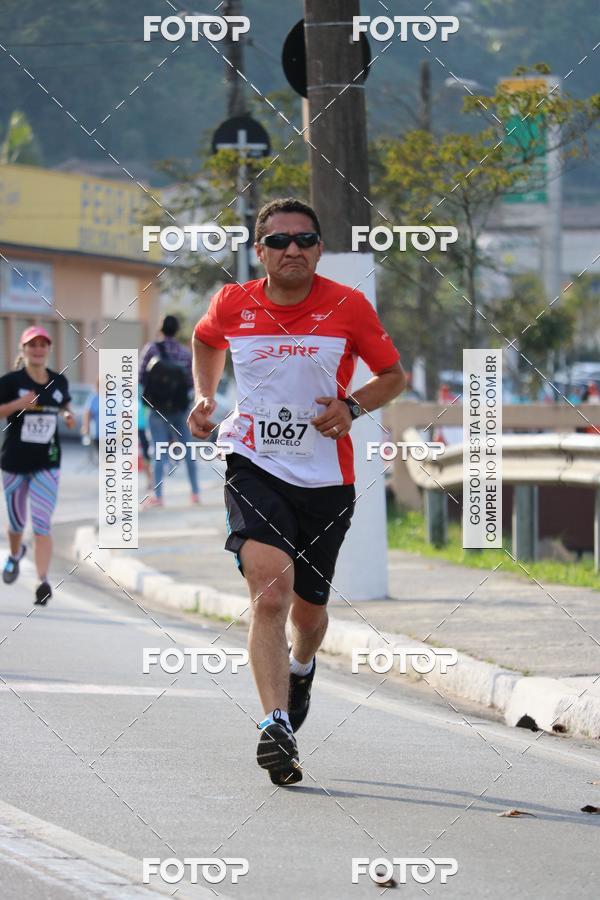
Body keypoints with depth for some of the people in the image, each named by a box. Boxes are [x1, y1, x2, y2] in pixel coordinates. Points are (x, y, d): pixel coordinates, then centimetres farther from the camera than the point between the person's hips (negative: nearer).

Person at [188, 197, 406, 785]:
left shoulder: (349, 307, -6)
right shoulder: (232, 305, -1)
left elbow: (394, 375, 6)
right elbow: (206, 341, 23)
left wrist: (352, 406, -12)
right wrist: (205, 397, 8)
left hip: (325, 476, 1)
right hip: (254, 465, -1)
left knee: (308, 605, 14)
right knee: (270, 587, -24)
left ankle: (301, 667, 51)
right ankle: (276, 726, -30)